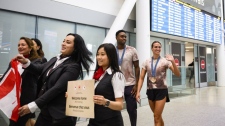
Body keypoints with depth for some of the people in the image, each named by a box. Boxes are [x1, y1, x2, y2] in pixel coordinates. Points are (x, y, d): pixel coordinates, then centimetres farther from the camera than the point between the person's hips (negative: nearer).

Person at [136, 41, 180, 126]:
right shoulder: (146, 62, 5)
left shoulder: (165, 61, -4)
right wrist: (138, 92, -6)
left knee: (157, 118, -3)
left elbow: (178, 74, -10)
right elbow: (141, 78, 3)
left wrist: (173, 62, -25)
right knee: (158, 116, 18)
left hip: (161, 90, -4)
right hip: (150, 91, 4)